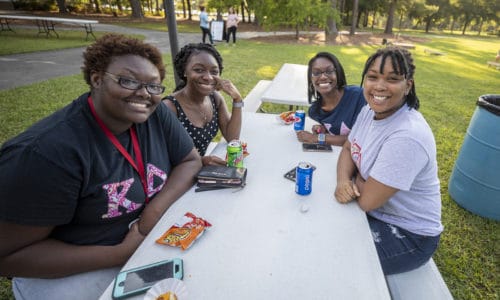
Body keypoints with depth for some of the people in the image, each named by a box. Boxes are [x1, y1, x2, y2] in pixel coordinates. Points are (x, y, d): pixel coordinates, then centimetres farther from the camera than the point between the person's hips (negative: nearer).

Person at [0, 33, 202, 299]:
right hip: (77, 267, -3)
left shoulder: (155, 114, -12)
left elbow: (191, 160, -4)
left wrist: (155, 211, -20)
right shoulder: (47, 151, -26)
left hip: (153, 234, 4)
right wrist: (121, 254, -23)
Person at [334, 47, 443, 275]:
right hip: (374, 209, 7)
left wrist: (355, 177, -7)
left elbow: (366, 200, -28)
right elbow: (347, 149, 5)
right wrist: (343, 180, -15)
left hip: (407, 234, -7)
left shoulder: (406, 136, -32)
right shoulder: (370, 110, -5)